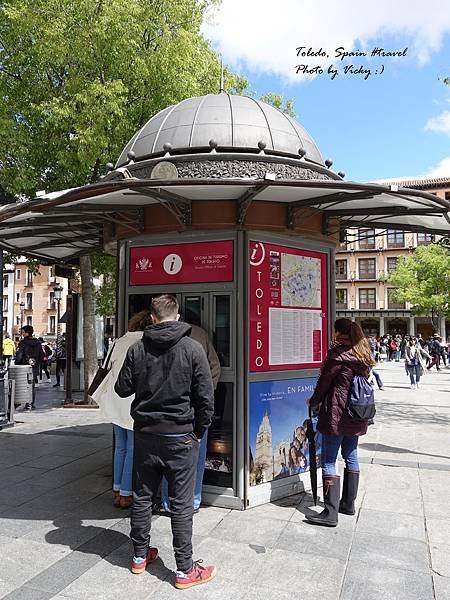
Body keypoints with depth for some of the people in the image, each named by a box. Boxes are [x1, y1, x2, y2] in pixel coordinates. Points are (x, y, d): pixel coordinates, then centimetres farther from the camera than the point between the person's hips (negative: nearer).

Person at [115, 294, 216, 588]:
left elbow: (123, 389, 7)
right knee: (181, 504, 6)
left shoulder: (137, 349, -2)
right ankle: (185, 570, 16)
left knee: (142, 497, 17)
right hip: (180, 437, -3)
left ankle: (140, 556, 33)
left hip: (145, 434, 3)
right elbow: (205, 396, -9)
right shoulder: (192, 348, -10)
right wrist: (199, 432, 3)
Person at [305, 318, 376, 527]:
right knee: (351, 457, 18)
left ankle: (330, 513, -3)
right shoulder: (363, 355, 8)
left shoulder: (337, 353, -15)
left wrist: (314, 402, 7)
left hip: (336, 414, -8)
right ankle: (348, 503, 28)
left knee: (328, 461, -3)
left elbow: (324, 380, -9)